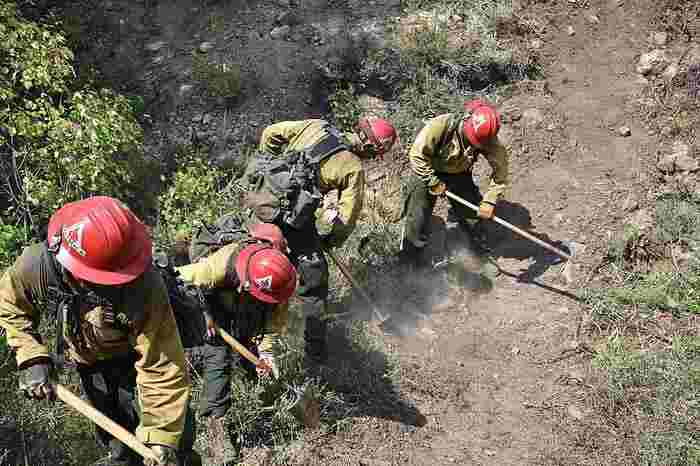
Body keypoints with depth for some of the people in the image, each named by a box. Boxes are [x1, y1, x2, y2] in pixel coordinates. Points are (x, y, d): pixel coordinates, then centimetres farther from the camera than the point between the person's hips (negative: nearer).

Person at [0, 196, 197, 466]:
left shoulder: (144, 287, -42)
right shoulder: (37, 265, -32)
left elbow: (162, 368, -36)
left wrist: (162, 440, -36)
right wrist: (32, 359, -19)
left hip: (137, 353, -2)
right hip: (90, 360, 3)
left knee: (176, 434, 0)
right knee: (115, 434, 14)